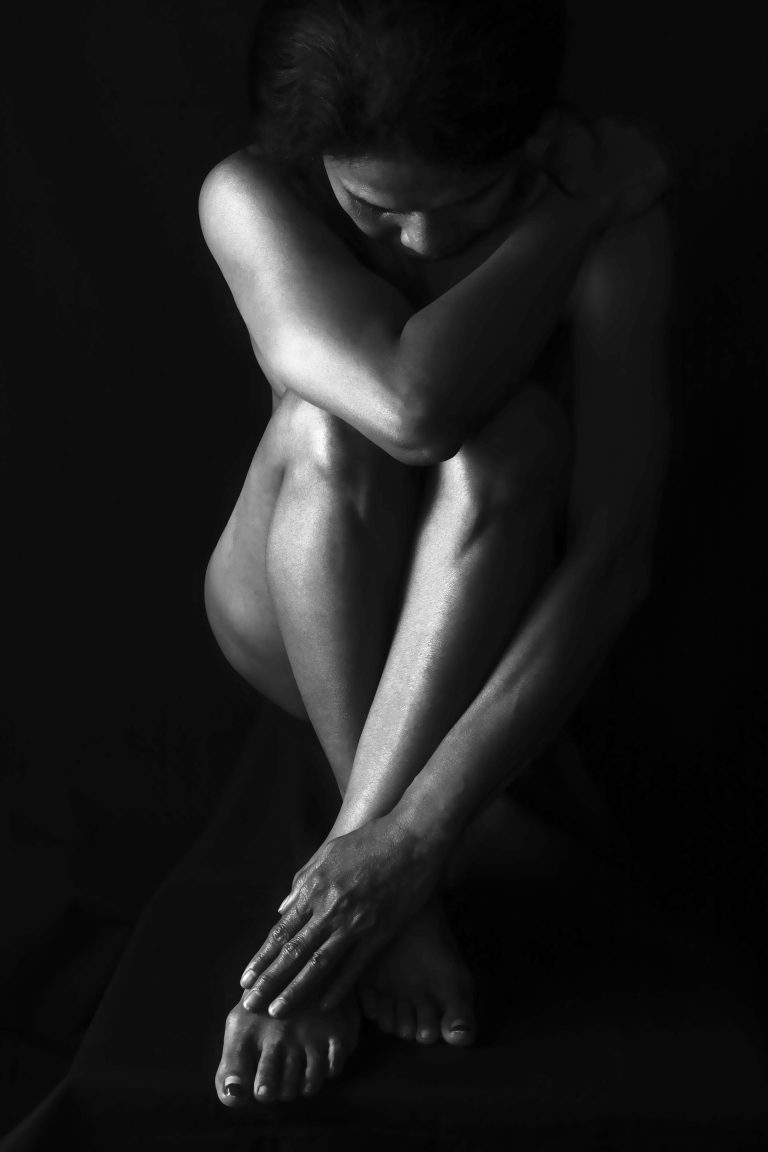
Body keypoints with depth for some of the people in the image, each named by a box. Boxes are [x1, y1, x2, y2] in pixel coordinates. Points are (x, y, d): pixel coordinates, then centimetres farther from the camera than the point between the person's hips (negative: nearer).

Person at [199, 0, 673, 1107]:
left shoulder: (618, 205, -24)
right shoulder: (252, 196, -22)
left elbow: (616, 551, -33)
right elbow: (412, 403, -42)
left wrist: (421, 830, -42)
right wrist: (578, 208, -28)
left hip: (497, 624, 0)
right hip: (297, 628, 1)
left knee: (511, 434, -32)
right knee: (333, 422, -31)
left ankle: (364, 866, -34)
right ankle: (384, 896, -30)